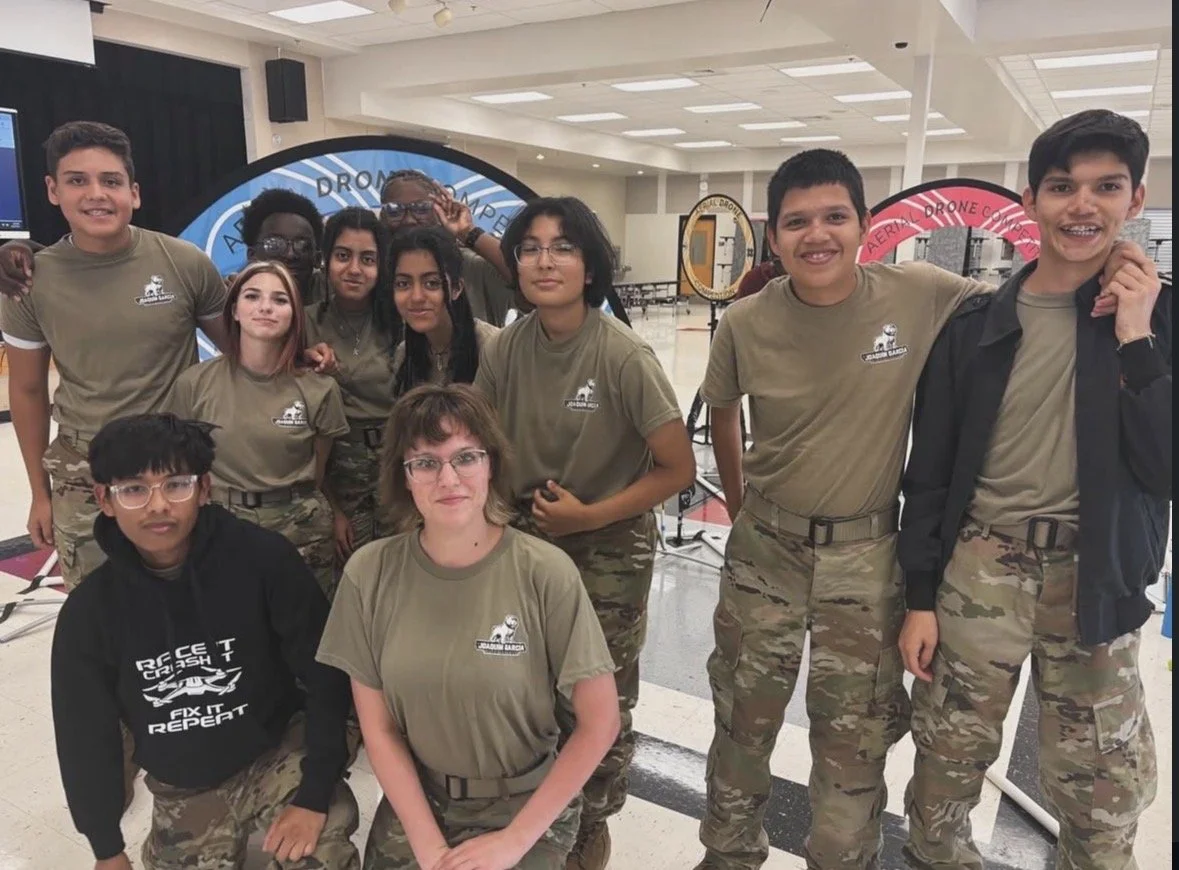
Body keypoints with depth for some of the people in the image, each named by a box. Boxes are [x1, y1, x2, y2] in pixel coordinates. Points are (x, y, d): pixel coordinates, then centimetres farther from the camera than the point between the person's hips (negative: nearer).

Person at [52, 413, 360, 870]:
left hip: (280, 753, -3)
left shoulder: (263, 558, -22)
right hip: (182, 791, 4)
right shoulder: (89, 611, -11)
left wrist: (315, 794, -17)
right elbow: (85, 735, 2)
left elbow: (326, 675, -16)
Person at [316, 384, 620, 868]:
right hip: (413, 798, 2)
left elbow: (599, 723, -13)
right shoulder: (369, 574, -10)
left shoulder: (545, 574, -19)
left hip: (527, 803, -2)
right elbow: (378, 727, -4)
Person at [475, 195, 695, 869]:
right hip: (526, 539, 4)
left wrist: (589, 515, -18)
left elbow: (679, 470, -16)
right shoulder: (507, 348, -7)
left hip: (609, 551, -3)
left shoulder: (623, 356, -21)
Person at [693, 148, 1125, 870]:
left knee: (855, 743, 13)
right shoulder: (745, 324, -10)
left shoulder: (921, 295, -13)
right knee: (743, 721, 18)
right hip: (764, 549, 1)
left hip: (866, 555, -1)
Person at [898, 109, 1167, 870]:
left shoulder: (1158, 314, -2)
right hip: (978, 570, 0)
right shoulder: (977, 324, -2)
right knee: (947, 765, 13)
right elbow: (931, 472, 1)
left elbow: (1164, 470, -10)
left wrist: (1135, 338, -16)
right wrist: (919, 597, 0)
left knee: (1104, 799, 14)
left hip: (1096, 582, 0)